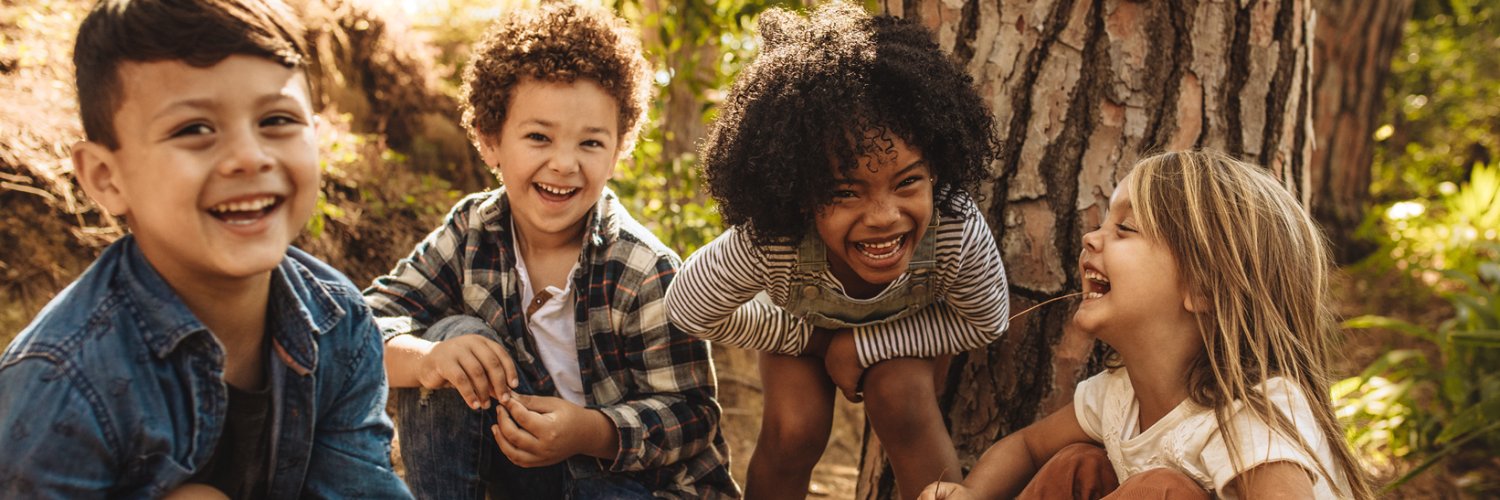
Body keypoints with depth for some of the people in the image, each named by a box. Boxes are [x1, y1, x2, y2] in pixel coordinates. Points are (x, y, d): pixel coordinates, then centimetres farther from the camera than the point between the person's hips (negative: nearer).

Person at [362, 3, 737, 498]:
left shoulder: (646, 274, -19)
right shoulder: (473, 231, -7)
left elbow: (690, 413, -16)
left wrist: (591, 431, -34)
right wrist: (422, 357, -35)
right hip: (526, 457, 4)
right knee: (453, 335, -18)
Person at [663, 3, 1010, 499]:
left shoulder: (960, 233, -42)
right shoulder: (767, 245, -44)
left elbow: (985, 323, -20)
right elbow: (689, 311, -23)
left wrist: (862, 344, -27)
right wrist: (814, 342, -20)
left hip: (903, 326, 1)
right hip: (801, 323, 0)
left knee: (903, 403, -25)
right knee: (793, 430, -18)